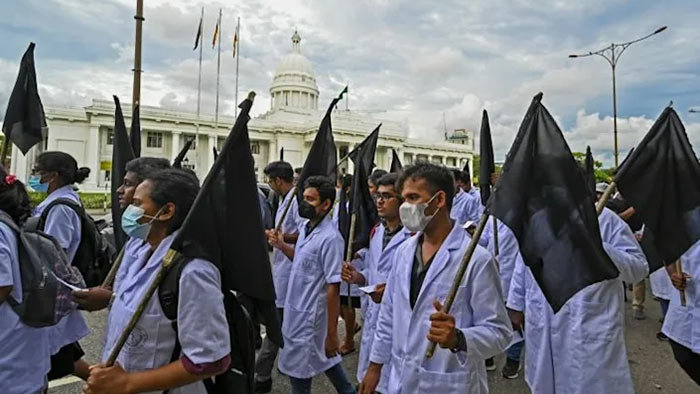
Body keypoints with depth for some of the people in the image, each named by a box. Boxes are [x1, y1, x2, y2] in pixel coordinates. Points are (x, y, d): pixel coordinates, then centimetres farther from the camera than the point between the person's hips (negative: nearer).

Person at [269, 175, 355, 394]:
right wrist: (282, 246, -2)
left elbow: (333, 288, -22)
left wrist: (332, 333, -19)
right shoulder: (305, 227, 2)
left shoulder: (329, 238, -24)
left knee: (298, 370, 10)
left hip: (311, 315, -8)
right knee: (322, 357, 23)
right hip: (296, 309, 8)